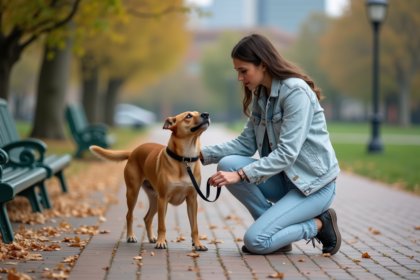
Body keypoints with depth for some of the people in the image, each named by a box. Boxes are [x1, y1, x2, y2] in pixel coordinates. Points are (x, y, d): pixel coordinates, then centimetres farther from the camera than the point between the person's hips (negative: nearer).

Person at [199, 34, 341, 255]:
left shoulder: (296, 92, -20)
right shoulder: (260, 95, 7)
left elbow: (287, 154, -26)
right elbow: (246, 143, 5)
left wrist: (240, 175, -30)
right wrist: (202, 154, -5)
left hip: (314, 184, -8)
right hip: (285, 178, 8)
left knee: (255, 241, -19)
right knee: (227, 164, -13)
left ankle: (319, 224, 3)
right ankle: (274, 228, 0)